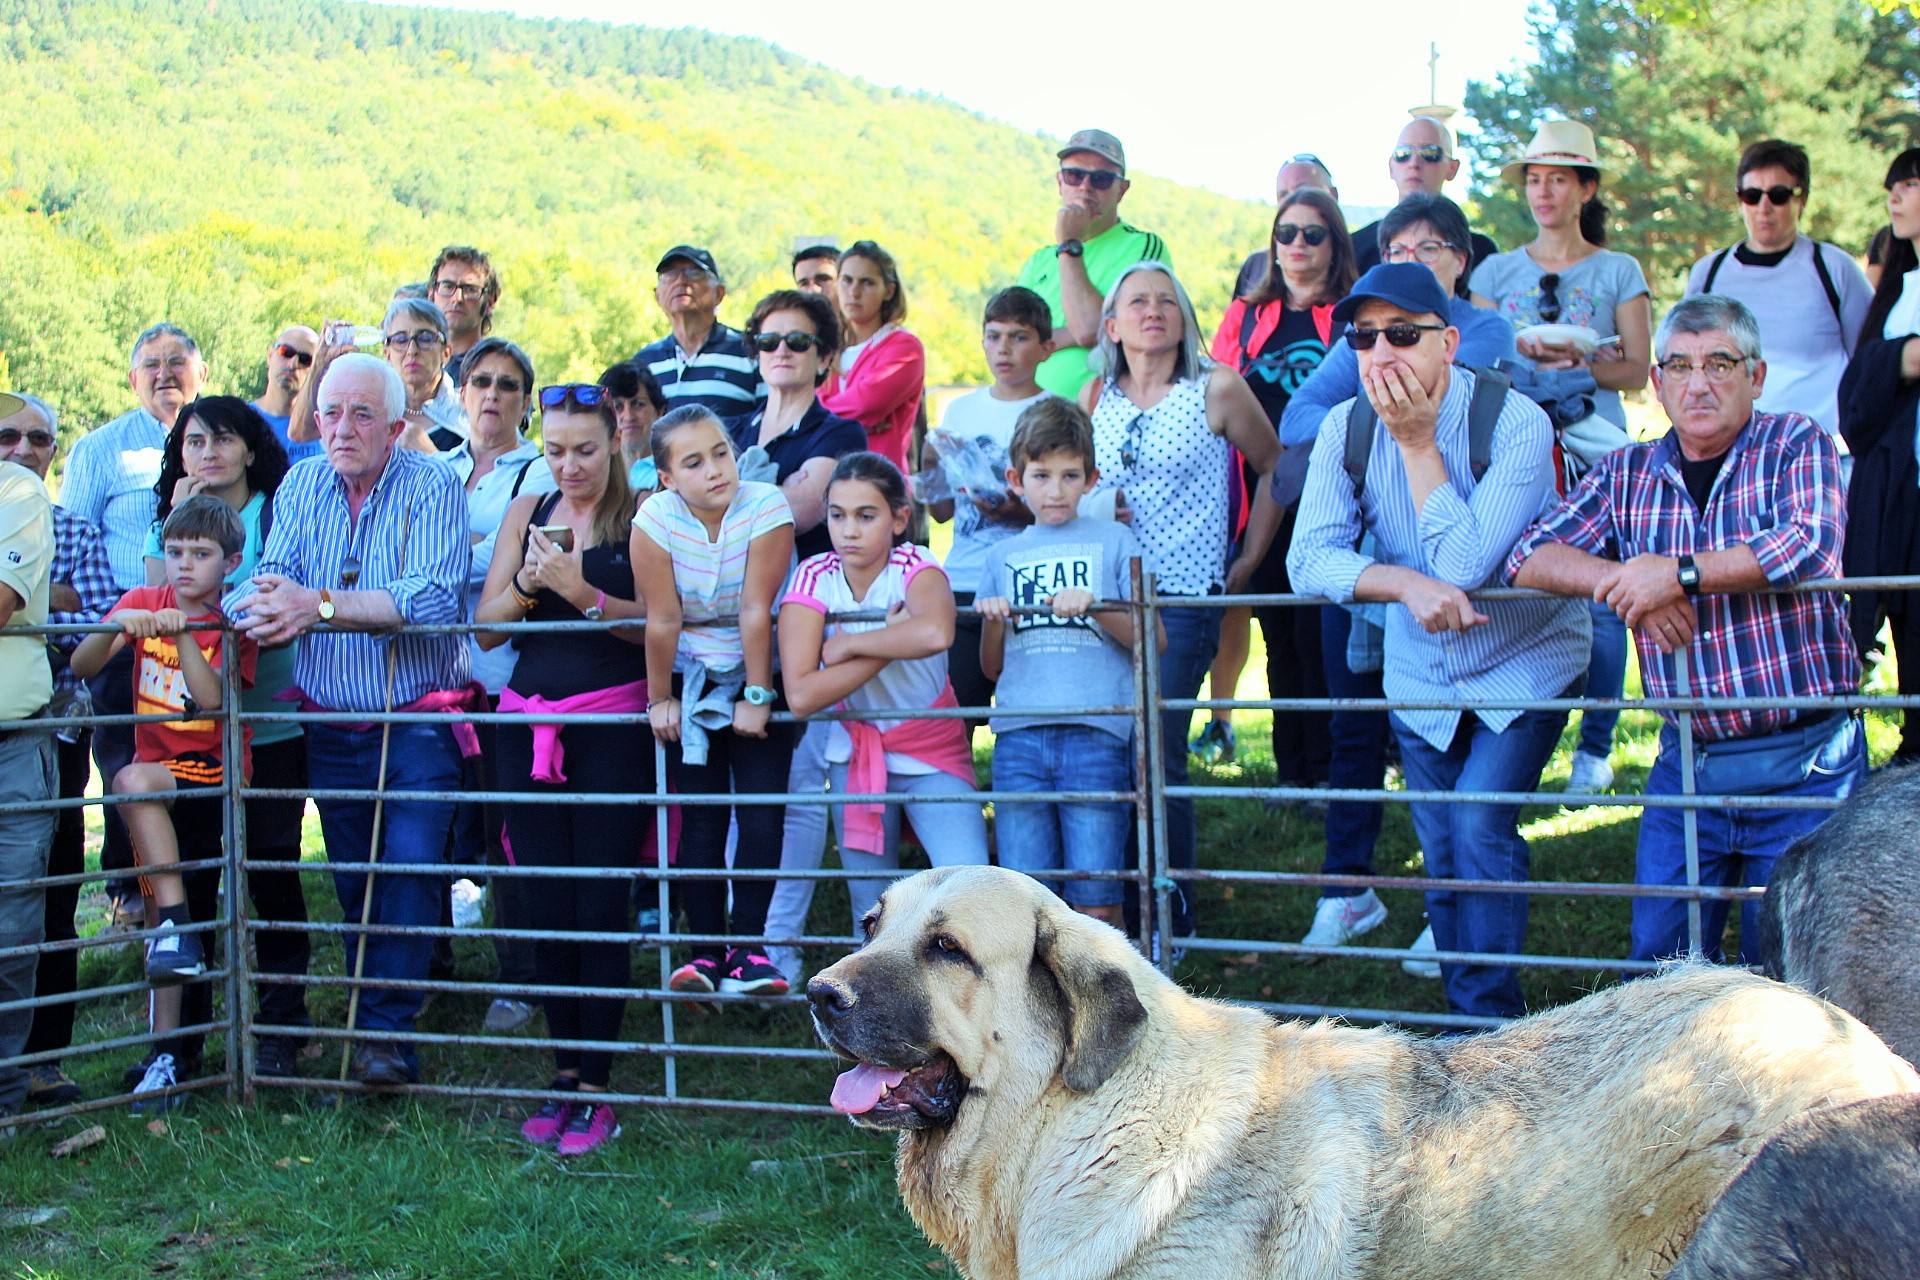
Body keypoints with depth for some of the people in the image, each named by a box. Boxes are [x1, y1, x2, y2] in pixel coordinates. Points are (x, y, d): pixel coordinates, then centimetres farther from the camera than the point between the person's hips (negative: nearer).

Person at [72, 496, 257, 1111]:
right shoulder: (144, 603, 3)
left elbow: (212, 698, -19)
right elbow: (81, 666, -10)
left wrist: (183, 634, -27)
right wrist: (120, 626, -27)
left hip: (213, 780, -2)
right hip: (156, 779, 2)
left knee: (136, 782, -27)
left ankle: (178, 925, -15)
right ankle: (171, 1053, -3)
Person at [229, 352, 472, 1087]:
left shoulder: (433, 488, -9)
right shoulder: (299, 490, 5)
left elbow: (434, 597, -24)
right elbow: (270, 584, -6)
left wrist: (321, 604, -31)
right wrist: (260, 605, -31)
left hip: (418, 719, -4)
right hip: (331, 725, 5)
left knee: (411, 867, -15)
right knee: (352, 881, 12)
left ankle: (388, 1032, -10)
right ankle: (368, 1016, 25)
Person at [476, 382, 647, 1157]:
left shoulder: (641, 514, 0)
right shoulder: (527, 512, 12)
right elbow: (486, 626, 8)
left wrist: (581, 591, -22)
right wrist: (528, 581, -10)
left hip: (611, 723, -4)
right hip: (529, 724, 5)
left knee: (600, 903, -4)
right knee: (542, 904, 5)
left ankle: (595, 1087, 2)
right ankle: (564, 1072, 15)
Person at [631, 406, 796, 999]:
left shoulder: (766, 507, -20)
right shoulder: (656, 520, -16)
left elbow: (756, 610, -20)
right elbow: (662, 620, -13)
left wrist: (758, 697, -17)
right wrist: (660, 700, -7)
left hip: (758, 677, -1)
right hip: (691, 681, 1)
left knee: (762, 816, -8)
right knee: (702, 820, -1)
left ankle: (748, 947, 1)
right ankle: (705, 948, 6)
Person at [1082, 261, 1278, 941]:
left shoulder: (1216, 389, 0)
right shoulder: (1096, 399, 10)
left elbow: (1275, 469, 7)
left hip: (1184, 597, -4)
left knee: (1157, 750, -9)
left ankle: (1173, 911, 4)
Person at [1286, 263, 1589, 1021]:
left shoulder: (1514, 423, -23)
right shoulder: (1348, 430, -10)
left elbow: (1463, 567, -31)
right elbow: (1308, 559, -17)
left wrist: (1418, 443, -28)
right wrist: (1407, 584, -33)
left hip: (1524, 664, -4)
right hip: (1422, 675, 4)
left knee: (1480, 828, -19)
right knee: (1442, 856, 9)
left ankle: (1492, 1020, -6)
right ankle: (1464, 1024, 24)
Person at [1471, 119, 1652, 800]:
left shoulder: (1618, 272, 8)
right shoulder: (1498, 272, 14)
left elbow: (1636, 370, 3)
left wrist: (1582, 359, -16)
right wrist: (1515, 348, -11)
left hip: (1595, 450, -1)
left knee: (1599, 598, -5)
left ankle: (1595, 746, 2)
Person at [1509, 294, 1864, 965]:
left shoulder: (1796, 445, -1)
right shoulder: (1627, 474, 8)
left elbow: (1811, 545, -19)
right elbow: (1530, 556, 1)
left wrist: (1677, 573, -19)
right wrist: (1623, 581, -16)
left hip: (1802, 765, -3)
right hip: (1685, 764, 3)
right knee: (1659, 967, 7)